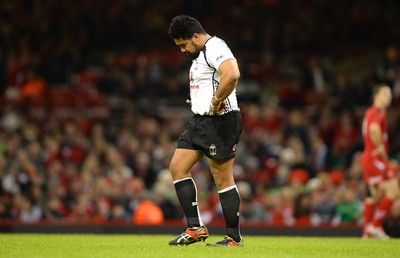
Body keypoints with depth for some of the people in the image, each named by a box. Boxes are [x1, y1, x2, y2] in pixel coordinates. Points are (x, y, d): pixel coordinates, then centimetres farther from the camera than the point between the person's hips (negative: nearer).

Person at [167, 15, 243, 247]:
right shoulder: (201, 54, 19)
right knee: (177, 167, 5)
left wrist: (216, 102, -24)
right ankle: (195, 228, 5)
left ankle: (234, 238, 1)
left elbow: (232, 74, -33)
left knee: (223, 178, -6)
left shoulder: (215, 48, -15)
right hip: (201, 121, 11)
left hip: (220, 121, -11)